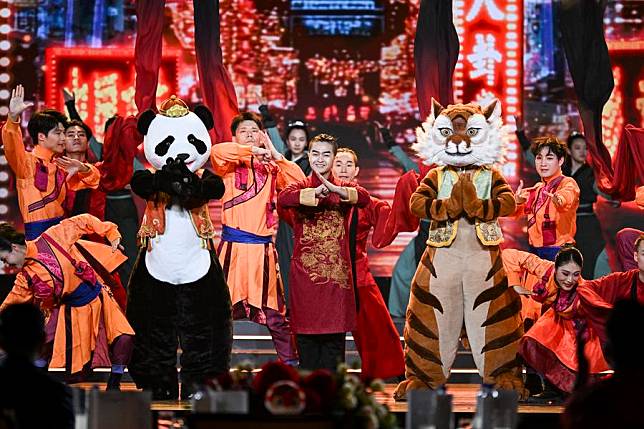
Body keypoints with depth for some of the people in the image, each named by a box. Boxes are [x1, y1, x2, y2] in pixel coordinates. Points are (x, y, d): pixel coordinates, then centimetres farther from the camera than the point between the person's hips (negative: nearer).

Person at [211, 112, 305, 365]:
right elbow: (216, 151, -17)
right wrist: (254, 151, -11)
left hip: (262, 249, 2)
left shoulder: (271, 169, 12)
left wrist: (274, 154, -2)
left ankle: (291, 363, 12)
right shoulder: (229, 166, 6)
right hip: (232, 247, -2)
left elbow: (299, 182, -4)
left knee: (274, 314, 4)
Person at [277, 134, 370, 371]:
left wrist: (336, 190, -29)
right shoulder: (301, 187, 7)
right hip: (305, 271, -1)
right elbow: (283, 198, -17)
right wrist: (315, 193, -28)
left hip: (336, 272, 1)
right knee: (306, 336, 1)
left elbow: (364, 197, -14)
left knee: (334, 338, 0)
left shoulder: (345, 188, 9)